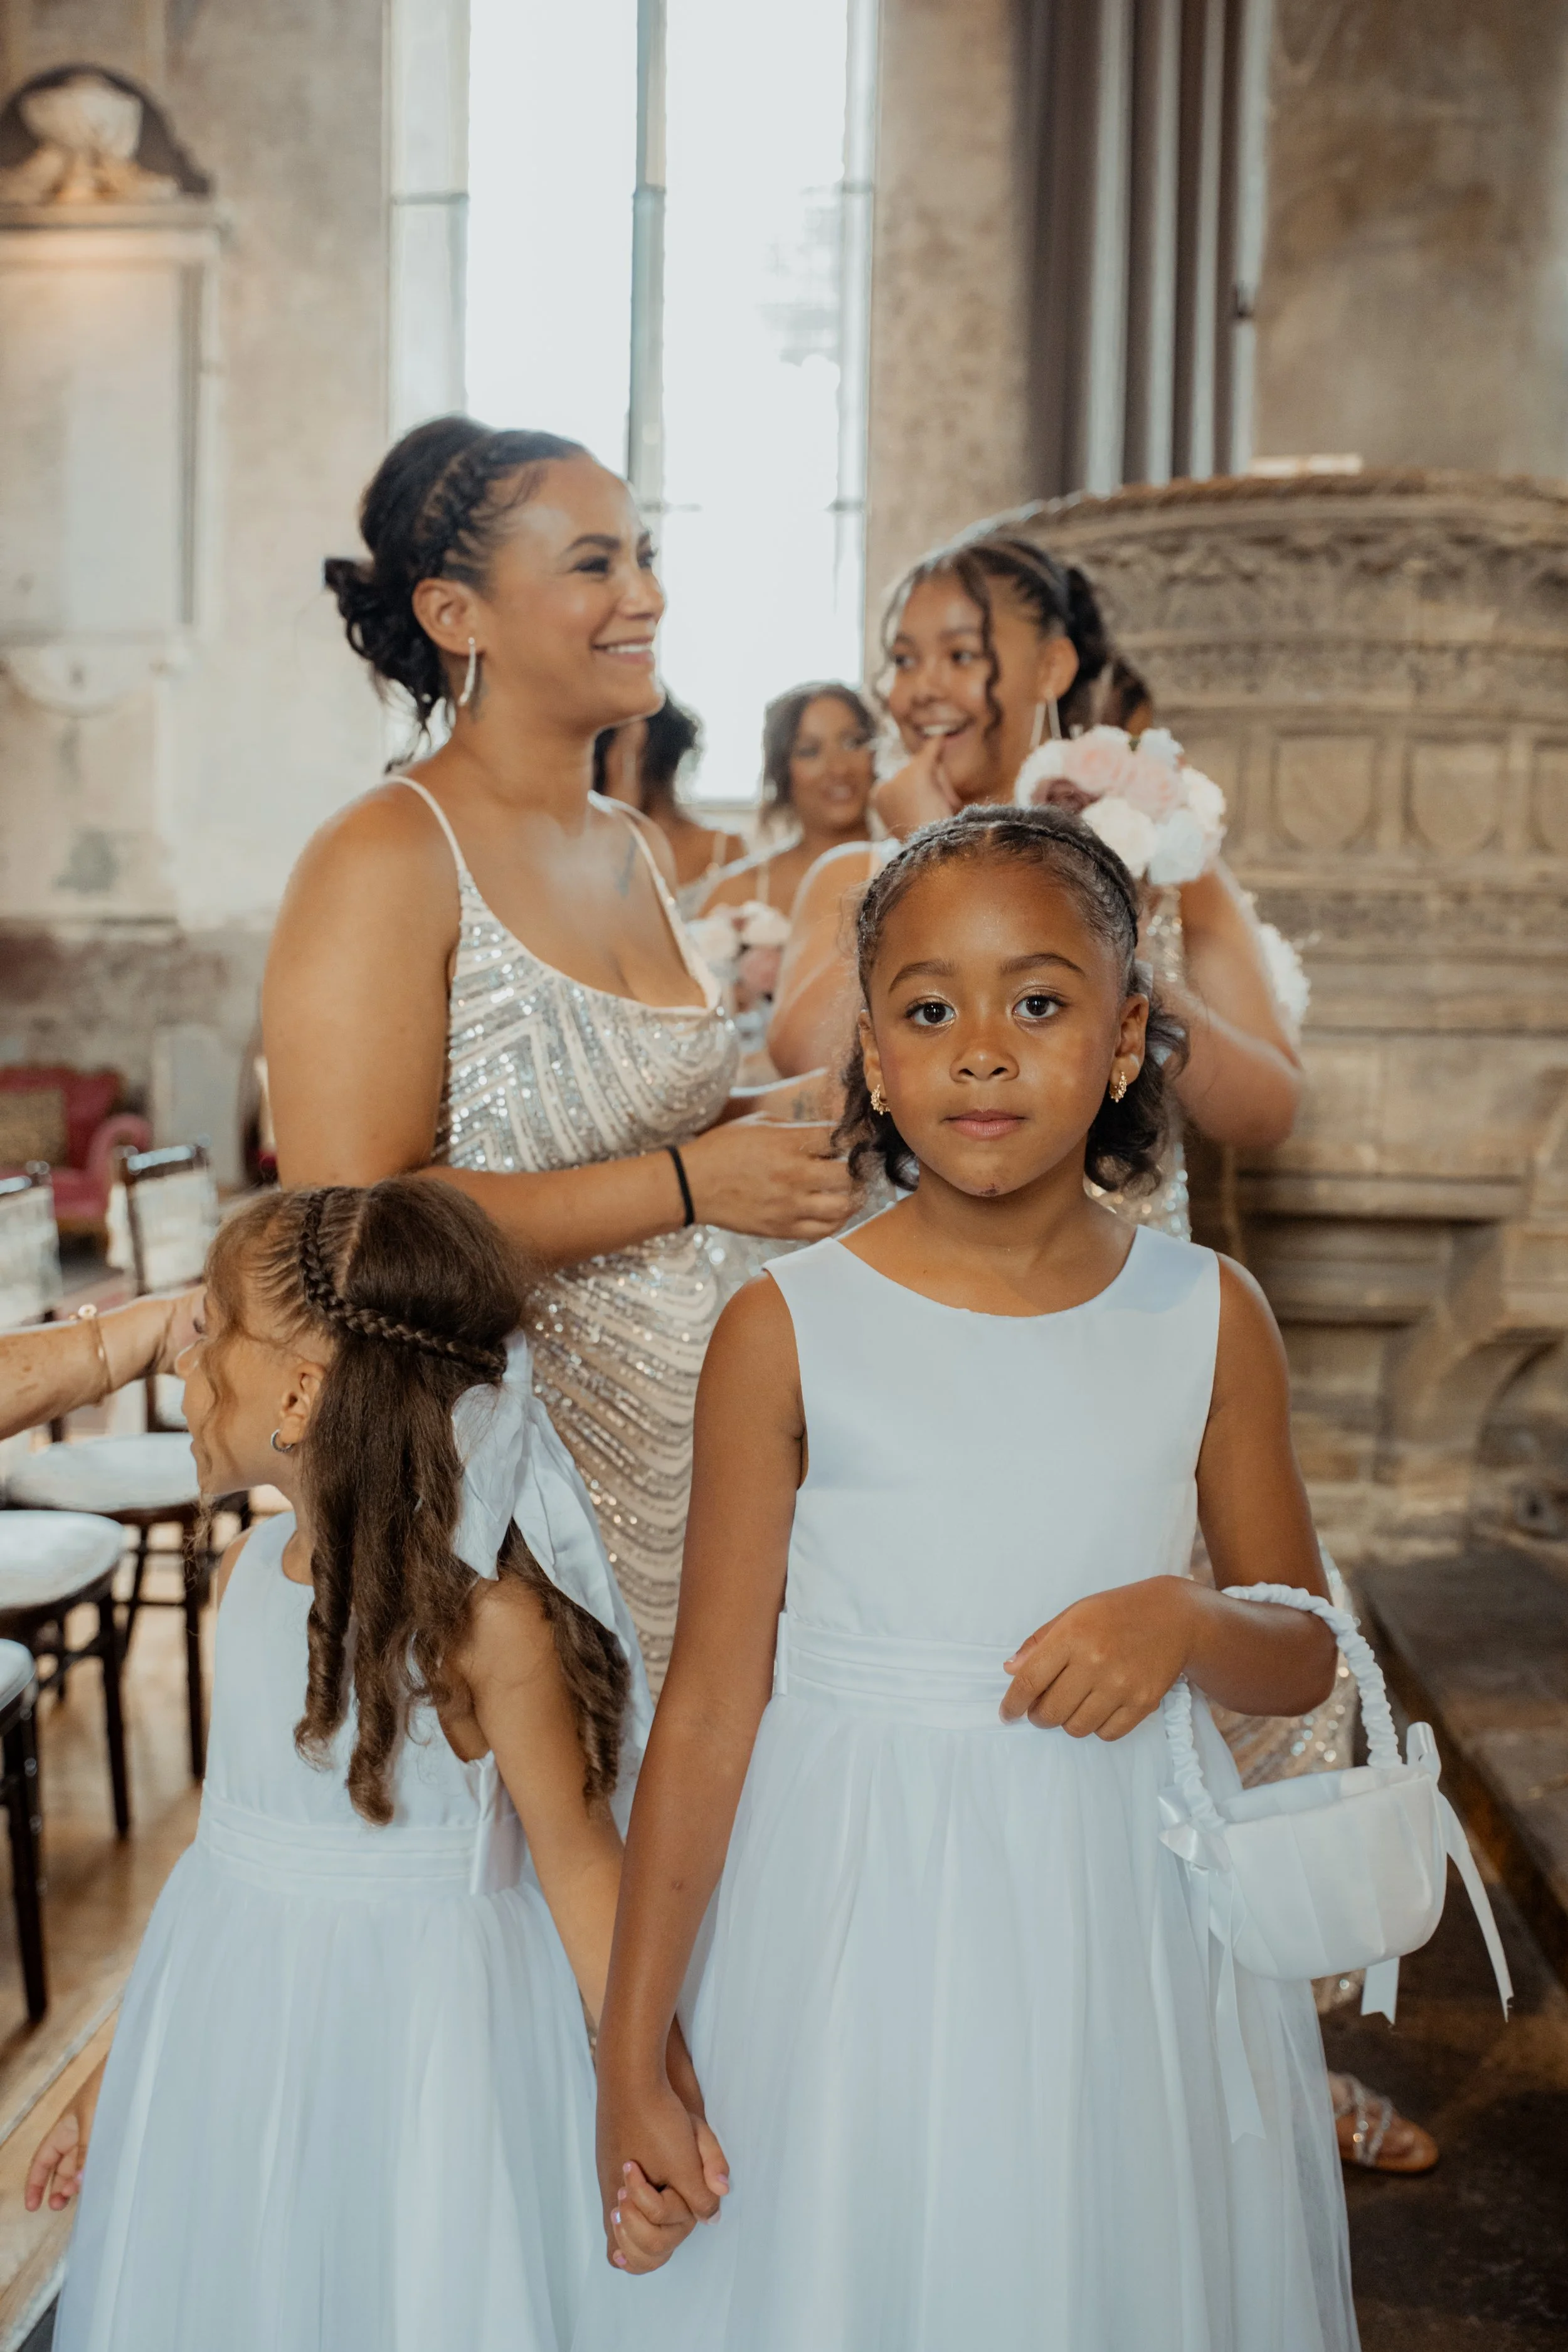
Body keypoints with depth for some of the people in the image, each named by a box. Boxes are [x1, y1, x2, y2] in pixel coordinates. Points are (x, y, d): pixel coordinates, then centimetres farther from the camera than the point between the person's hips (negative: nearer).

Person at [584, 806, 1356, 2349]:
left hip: (1127, 1921, 3)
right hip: (863, 1922, -2)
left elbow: (1306, 1657, 8)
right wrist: (630, 2057, -6)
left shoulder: (1207, 1318, -2)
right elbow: (709, 1711, -7)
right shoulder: (789, 1330, -10)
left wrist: (1184, 1621, -15)